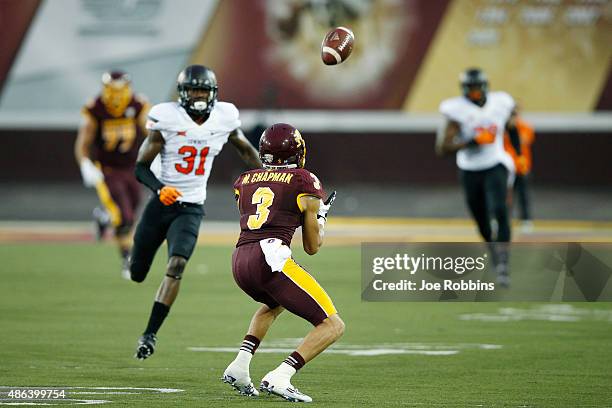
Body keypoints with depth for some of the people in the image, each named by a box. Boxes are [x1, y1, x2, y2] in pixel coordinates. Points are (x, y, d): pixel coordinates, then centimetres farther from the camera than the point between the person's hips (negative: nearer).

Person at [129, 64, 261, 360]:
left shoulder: (224, 118, -3)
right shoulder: (167, 119, -12)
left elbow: (245, 150, 17)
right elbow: (141, 167, -10)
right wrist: (160, 189, -28)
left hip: (191, 209, 1)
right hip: (162, 203, -1)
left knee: (176, 266, -22)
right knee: (137, 274, 10)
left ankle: (150, 334, -16)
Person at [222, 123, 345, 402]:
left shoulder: (245, 181, 21)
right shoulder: (306, 183, 8)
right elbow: (312, 247, 12)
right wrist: (320, 217, 31)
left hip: (240, 261, 6)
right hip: (272, 257, -6)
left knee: (274, 304, 38)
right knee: (333, 326, 1)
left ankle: (239, 366, 19)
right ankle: (279, 378, -15)